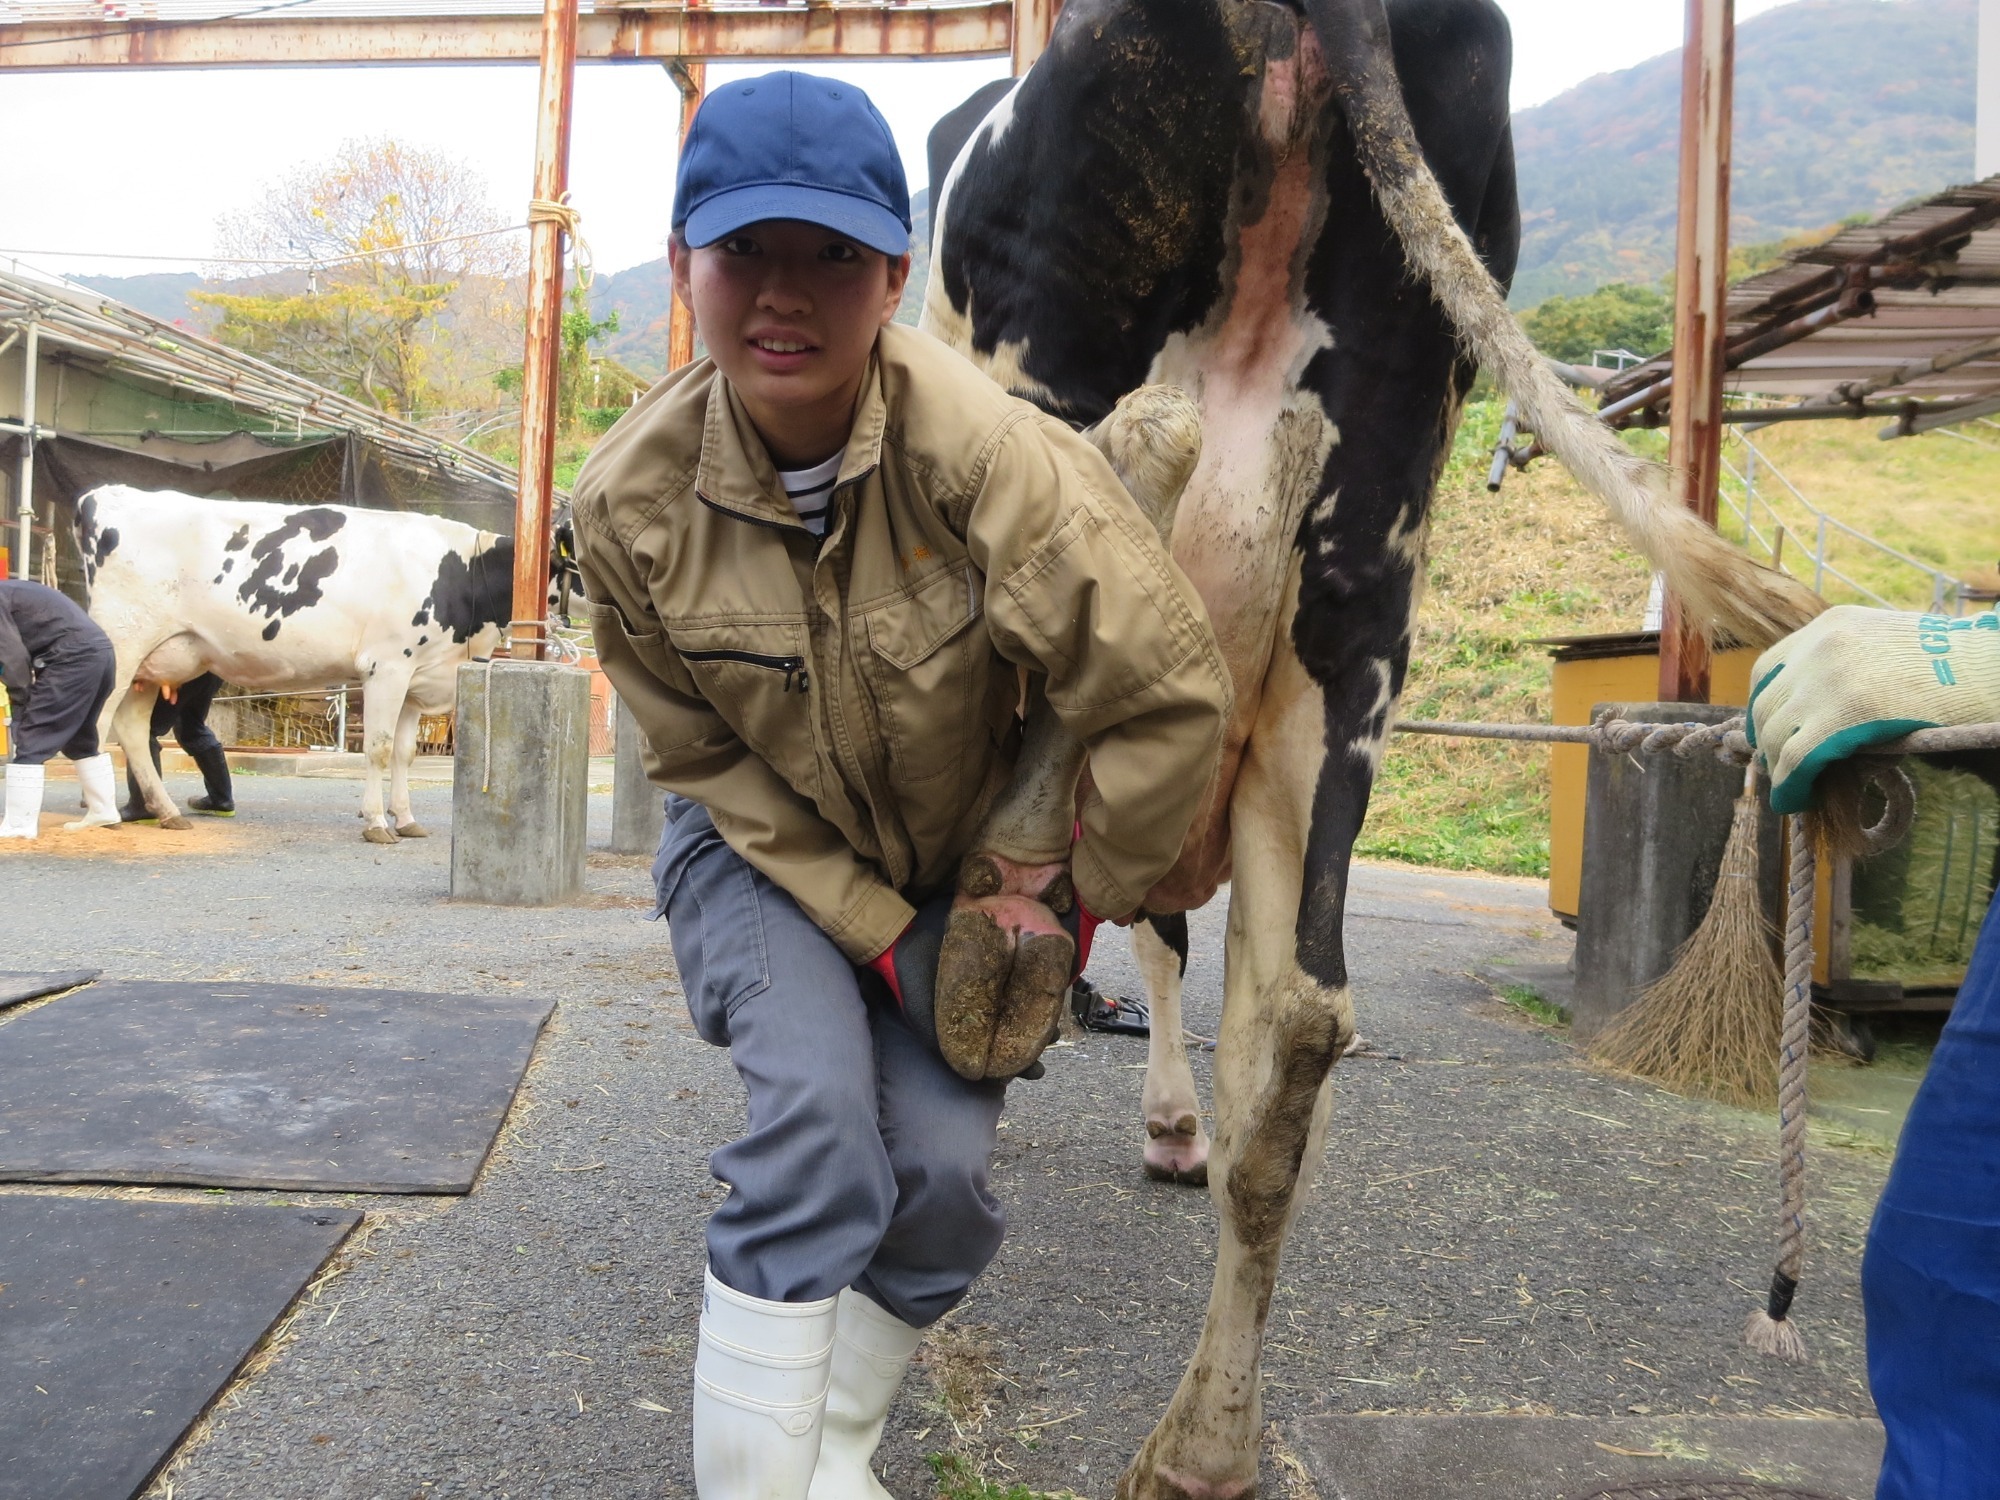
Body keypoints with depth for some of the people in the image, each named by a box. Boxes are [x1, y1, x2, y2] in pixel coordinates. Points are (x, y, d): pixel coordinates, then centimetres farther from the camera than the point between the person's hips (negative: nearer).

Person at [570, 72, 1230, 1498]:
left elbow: (1173, 697, -28)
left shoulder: (987, 450, -30)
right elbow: (705, 757, -9)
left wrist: (1079, 905, -14)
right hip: (766, 847, 0)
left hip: (968, 860, 0)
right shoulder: (632, 500, -19)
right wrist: (867, 922, -14)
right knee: (816, 1106, -22)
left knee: (942, 1164, -7)